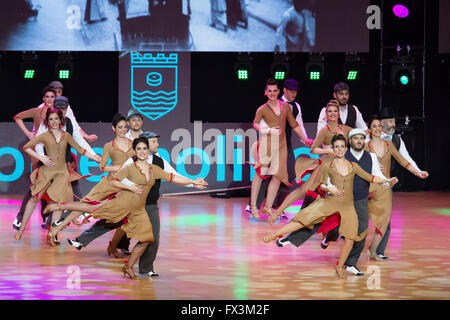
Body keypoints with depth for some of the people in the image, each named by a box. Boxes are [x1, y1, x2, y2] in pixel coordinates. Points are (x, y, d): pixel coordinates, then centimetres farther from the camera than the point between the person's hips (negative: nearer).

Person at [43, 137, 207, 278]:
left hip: (138, 210, 5)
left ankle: (128, 267, 12)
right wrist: (131, 188, -18)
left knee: (146, 238, -1)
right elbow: (114, 181, -8)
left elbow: (173, 178, 10)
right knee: (91, 209, -10)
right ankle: (58, 206, 4)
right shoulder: (130, 168, -5)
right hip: (124, 202, -5)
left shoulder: (154, 169, 8)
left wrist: (193, 182, 7)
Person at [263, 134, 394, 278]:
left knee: (350, 237, -4)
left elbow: (369, 178, 11)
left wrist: (386, 180, 5)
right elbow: (322, 184, 8)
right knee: (305, 218, -11)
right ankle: (274, 234, -7)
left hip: (348, 205, 2)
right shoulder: (328, 167, 2)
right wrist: (329, 189, -13)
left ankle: (340, 266, 14)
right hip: (331, 202, -2)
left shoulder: (353, 166, 6)